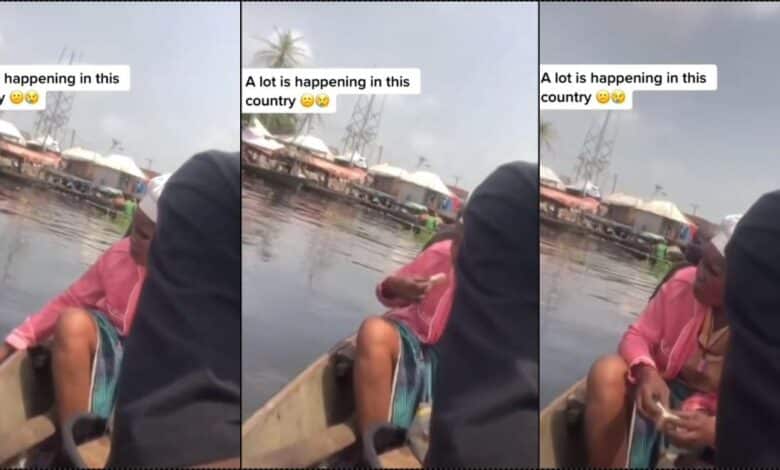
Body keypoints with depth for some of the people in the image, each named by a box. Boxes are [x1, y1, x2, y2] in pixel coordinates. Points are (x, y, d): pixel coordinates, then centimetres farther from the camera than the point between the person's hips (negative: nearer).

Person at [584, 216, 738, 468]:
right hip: (664, 390, 2)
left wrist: (713, 429, -37)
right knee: (608, 371, -28)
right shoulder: (685, 283, -14)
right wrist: (647, 374, -32)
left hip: (716, 419, -1)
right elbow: (638, 335, -8)